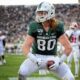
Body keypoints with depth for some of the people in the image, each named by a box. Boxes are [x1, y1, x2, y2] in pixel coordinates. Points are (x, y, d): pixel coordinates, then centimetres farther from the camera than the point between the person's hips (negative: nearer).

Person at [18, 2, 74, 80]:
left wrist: (59, 61, -18)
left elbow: (68, 47, -9)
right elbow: (25, 47, -15)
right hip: (36, 57, -1)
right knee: (22, 72, -29)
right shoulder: (34, 27, -13)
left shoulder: (57, 27, -11)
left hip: (52, 58, 2)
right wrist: (34, 59, -29)